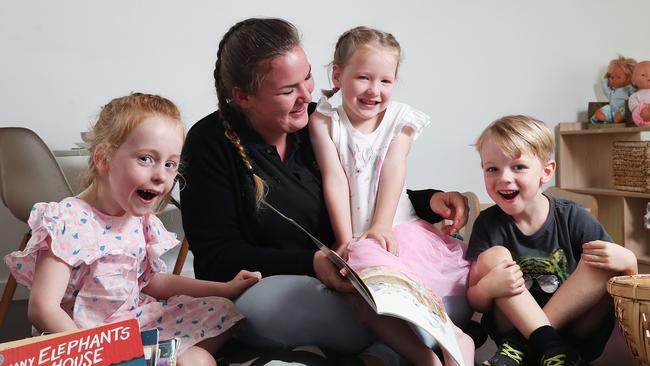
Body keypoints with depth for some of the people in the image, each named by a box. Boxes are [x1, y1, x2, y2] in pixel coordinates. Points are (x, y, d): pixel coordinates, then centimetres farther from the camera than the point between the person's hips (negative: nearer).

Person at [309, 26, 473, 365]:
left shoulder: (400, 117, 8)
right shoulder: (324, 121, 2)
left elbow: (394, 171, -4)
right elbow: (335, 180, -7)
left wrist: (381, 227, -16)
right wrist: (346, 239, -13)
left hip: (399, 226, 3)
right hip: (354, 235, -3)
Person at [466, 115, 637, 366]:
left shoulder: (572, 218, -7)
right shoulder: (488, 223, -6)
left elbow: (629, 280, -3)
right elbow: (475, 304, -6)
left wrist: (626, 260, -27)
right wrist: (488, 288, -31)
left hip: (578, 331, 0)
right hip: (513, 326, 0)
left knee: (603, 261, -21)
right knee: (492, 256, -18)